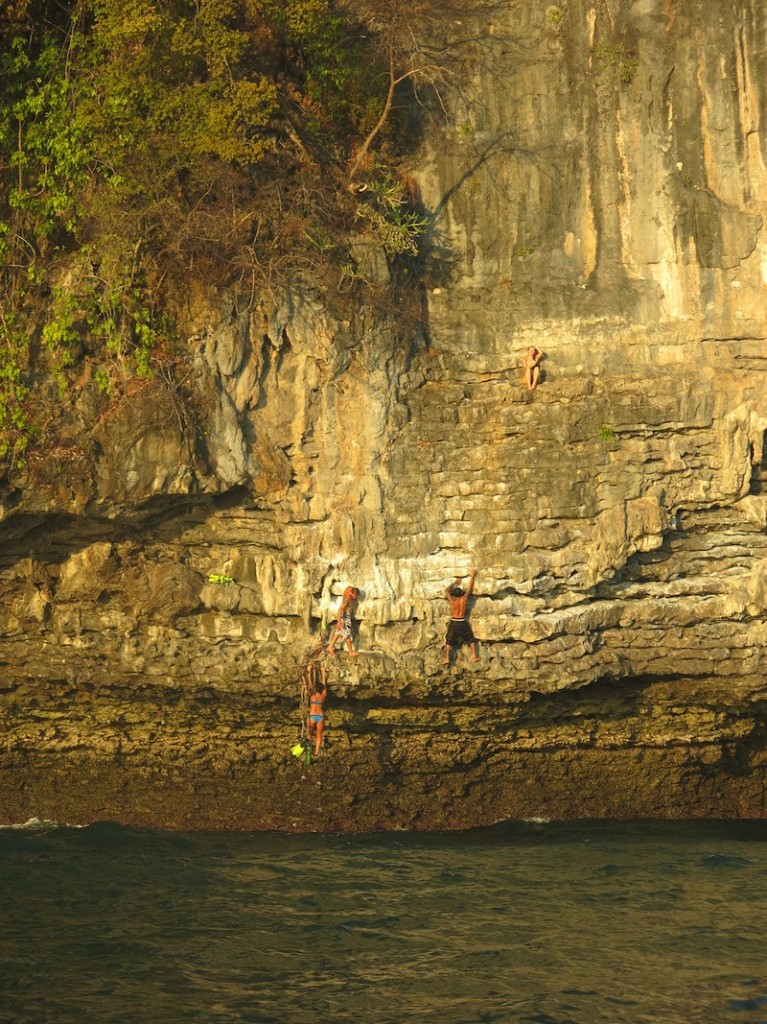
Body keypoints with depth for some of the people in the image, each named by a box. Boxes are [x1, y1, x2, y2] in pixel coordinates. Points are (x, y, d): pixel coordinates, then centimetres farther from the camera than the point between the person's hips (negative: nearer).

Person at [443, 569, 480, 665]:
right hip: (463, 623, 1)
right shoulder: (464, 599, -10)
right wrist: (473, 577, 10)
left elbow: (447, 591, 7)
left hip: (453, 623, -1)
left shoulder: (452, 601, -9)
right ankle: (474, 656, 16)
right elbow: (469, 588, 0)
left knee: (448, 642, 6)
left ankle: (447, 658, -5)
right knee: (471, 639, 18)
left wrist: (455, 583, 16)